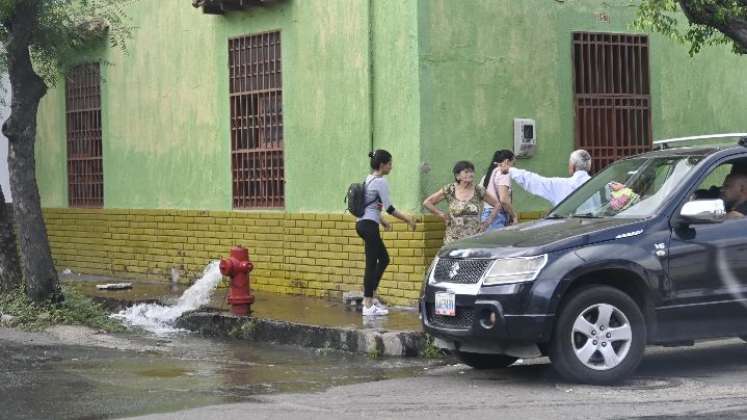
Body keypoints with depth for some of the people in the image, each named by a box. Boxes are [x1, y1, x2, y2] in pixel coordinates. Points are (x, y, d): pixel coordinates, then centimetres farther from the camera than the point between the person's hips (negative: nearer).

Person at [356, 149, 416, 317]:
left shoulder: (368, 180, 15)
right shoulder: (380, 181, -13)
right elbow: (389, 208, -14)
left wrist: (382, 221, 28)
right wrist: (407, 220, -6)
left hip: (362, 223, 10)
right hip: (369, 225, -10)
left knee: (384, 259, 17)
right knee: (371, 264, -6)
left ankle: (370, 296, 18)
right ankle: (368, 306, -4)